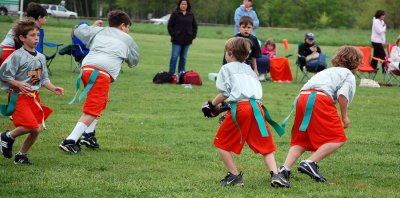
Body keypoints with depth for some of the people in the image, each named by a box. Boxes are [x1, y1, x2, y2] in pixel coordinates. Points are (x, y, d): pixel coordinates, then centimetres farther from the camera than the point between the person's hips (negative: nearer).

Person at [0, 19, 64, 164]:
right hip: (19, 96, -7)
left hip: (34, 96, 7)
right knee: (32, 127, -18)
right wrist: (18, 84, -22)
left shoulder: (40, 57, 10)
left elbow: (44, 79, 17)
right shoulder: (17, 56, -12)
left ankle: (21, 155, 21)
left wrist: (53, 89, 1)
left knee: (37, 129, 3)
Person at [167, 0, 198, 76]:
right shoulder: (175, 14, -2)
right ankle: (171, 73, -3)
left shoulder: (191, 15, 6)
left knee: (183, 57, 10)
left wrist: (193, 36, 4)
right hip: (177, 40, -3)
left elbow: (195, 26, 14)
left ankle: (181, 72, 17)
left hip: (187, 41, 3)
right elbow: (170, 25, 0)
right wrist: (173, 35, -6)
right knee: (174, 57, -5)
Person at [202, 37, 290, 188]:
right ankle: (275, 174, -10)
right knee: (265, 145, 10)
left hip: (240, 106, -5)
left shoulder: (227, 68, 13)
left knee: (222, 143, 10)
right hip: (256, 106, 5)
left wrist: (212, 105, 16)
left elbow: (225, 93, 1)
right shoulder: (249, 69, 31)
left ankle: (234, 176, 5)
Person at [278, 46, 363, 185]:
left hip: (302, 97, 7)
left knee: (300, 140, 15)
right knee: (338, 139, -1)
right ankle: (310, 163, -15)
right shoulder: (349, 75, 14)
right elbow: (342, 95, -5)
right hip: (320, 99, -7)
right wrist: (344, 116, 5)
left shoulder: (329, 71, 37)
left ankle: (285, 169, -2)